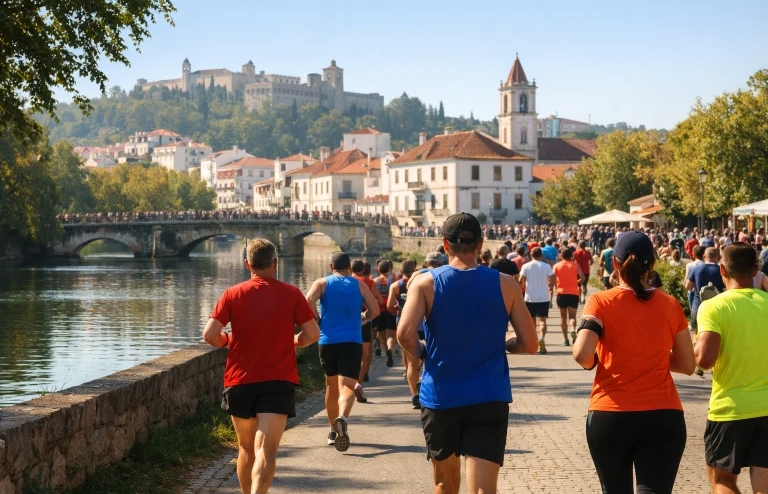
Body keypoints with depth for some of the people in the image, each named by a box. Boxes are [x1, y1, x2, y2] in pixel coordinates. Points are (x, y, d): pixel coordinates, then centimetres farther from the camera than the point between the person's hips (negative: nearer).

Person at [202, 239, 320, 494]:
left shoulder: (233, 294, 0)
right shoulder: (291, 294, -1)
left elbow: (209, 335, -7)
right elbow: (312, 334, -3)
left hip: (240, 380, 2)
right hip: (279, 382, -2)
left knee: (247, 449, 19)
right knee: (266, 451, -11)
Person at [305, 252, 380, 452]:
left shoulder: (322, 283, 6)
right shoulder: (359, 285, 9)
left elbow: (309, 300, -13)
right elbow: (375, 310, 5)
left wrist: (317, 320, 1)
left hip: (328, 341, 2)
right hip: (352, 341, -1)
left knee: (332, 386, 18)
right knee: (347, 386, -12)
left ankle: (333, 431, 29)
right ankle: (342, 418, -42)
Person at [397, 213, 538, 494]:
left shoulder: (425, 283, -3)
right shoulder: (505, 285, 0)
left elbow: (405, 334, -18)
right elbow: (529, 344, -1)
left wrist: (421, 352, 3)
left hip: (440, 398, 1)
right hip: (489, 400, -1)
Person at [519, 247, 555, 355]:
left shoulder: (526, 266, -2)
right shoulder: (546, 266, -2)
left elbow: (521, 281, -7)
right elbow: (553, 280, -7)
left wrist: (523, 287, 15)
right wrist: (549, 287, 12)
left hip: (530, 297, 1)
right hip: (543, 297, -1)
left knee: (531, 321, 15)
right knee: (542, 320, -5)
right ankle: (541, 338, -30)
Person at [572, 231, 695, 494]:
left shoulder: (601, 302, -4)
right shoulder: (670, 305, 4)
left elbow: (581, 355, -16)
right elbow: (687, 365, 10)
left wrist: (594, 363, 5)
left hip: (610, 416, -1)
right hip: (663, 416, 1)